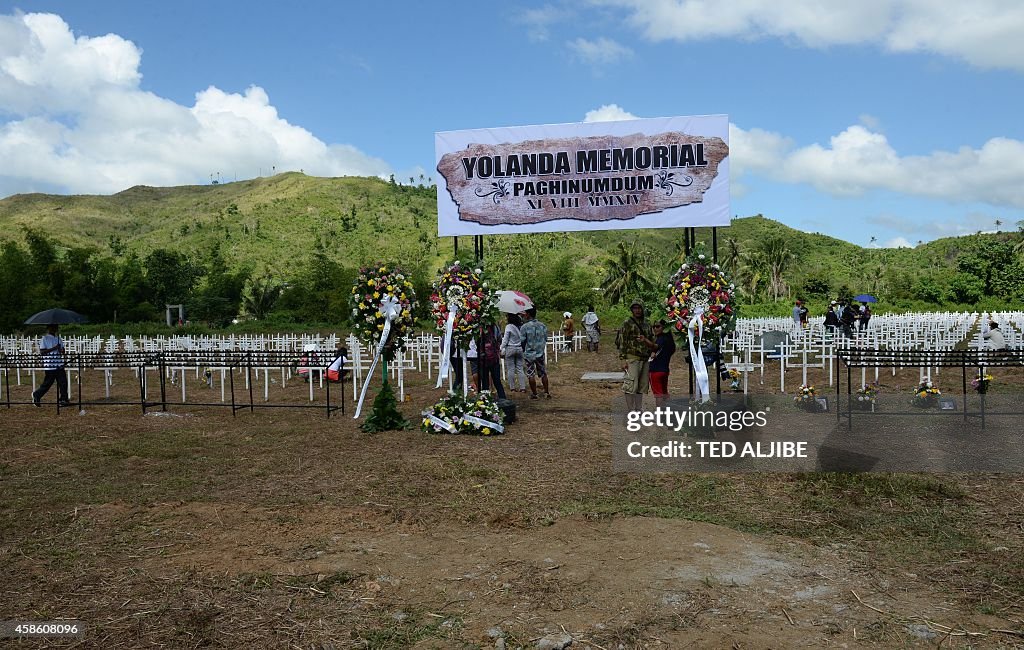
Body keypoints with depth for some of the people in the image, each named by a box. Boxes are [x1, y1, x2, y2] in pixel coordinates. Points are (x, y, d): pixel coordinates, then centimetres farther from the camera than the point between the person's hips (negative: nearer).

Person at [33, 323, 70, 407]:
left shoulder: (58, 338, 14)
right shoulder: (45, 339, -5)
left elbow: (63, 349, 19)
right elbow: (42, 352, -12)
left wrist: (61, 350, -4)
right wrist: (54, 348, -19)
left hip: (59, 365, 6)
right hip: (50, 366, -6)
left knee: (63, 383, 0)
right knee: (47, 383, 3)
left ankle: (63, 400, 5)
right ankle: (36, 396, 23)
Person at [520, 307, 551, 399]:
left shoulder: (524, 327, -16)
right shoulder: (543, 326, -2)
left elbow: (522, 341, -10)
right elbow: (545, 340, 6)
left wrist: (524, 351, 9)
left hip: (529, 354, -4)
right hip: (540, 353, 4)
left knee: (531, 375, 6)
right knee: (543, 374, 14)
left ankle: (534, 394, 10)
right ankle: (547, 392, 17)